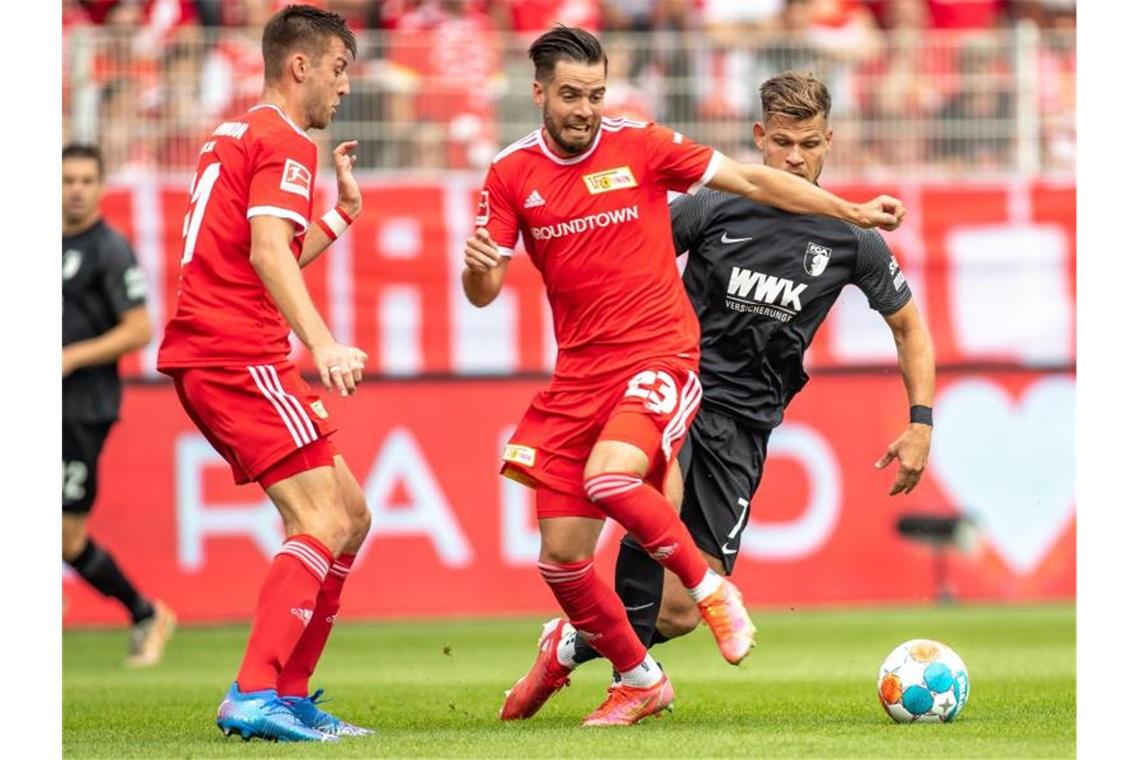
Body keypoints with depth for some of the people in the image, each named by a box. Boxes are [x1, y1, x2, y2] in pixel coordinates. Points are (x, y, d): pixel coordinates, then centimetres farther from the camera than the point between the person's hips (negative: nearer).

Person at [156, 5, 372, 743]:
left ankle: (290, 695, 9)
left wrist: (342, 213, 31)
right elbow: (267, 252, -24)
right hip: (238, 356, -10)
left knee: (350, 515, 11)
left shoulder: (234, 136, 23)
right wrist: (325, 346, -35)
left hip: (210, 356, 10)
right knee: (323, 523, -16)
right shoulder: (285, 143, -7)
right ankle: (254, 696, -23)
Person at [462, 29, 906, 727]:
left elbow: (750, 181, 5)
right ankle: (640, 680, 20)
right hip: (579, 376, 4)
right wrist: (477, 266, -20)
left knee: (609, 477, -33)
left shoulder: (640, 146, -2)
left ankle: (711, 588, -10)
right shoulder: (511, 175, 4)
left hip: (659, 360, -4)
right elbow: (483, 293, 4)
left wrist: (853, 212, 4)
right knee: (561, 557, -1)